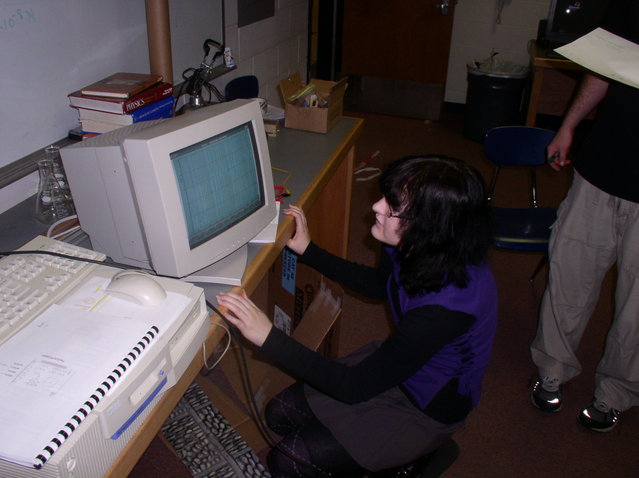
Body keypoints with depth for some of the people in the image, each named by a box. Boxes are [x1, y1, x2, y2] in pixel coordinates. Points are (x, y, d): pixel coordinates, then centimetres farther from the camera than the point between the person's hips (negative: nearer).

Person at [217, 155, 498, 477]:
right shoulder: (415, 248, -16)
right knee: (279, 414, 8)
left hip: (425, 410, -7)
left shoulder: (445, 304, -40)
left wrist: (269, 338, -35)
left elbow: (356, 387, -33)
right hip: (395, 367, 7)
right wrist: (308, 251, 5)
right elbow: (377, 284, 9)